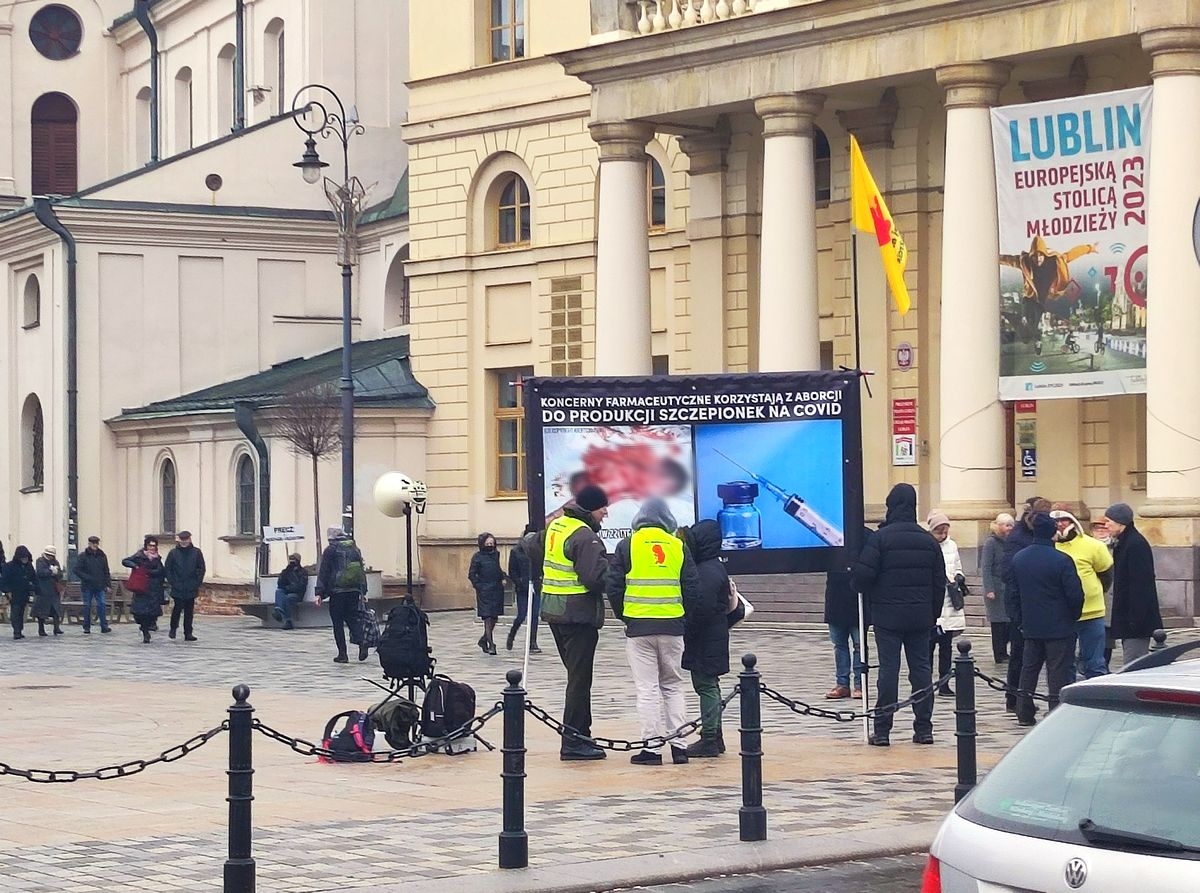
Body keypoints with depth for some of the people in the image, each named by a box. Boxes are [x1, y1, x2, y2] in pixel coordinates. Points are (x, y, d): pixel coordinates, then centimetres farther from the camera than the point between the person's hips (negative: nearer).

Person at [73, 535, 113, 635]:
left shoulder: (102, 556, 9)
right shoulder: (83, 556, -1)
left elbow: (106, 572, 13)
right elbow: (77, 570, -6)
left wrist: (108, 584, 5)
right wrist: (87, 578, -15)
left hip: (99, 586, 2)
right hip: (87, 586, -2)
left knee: (101, 605, -6)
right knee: (87, 606, 3)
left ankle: (104, 626, -5)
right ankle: (86, 628, 10)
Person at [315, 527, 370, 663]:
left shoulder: (330, 550, -3)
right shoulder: (354, 549, 13)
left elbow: (323, 572, -5)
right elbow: (362, 571, 16)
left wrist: (320, 593, -4)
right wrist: (363, 591, 19)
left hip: (337, 591, -5)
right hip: (354, 590, 5)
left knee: (338, 623, 2)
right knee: (351, 619, 12)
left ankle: (342, 653, -1)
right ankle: (362, 642, -13)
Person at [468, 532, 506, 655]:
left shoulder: (496, 555, 11)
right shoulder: (477, 557, -5)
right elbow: (471, 574, -4)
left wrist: (503, 578, 8)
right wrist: (479, 586, -12)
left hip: (497, 590, 6)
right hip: (484, 592, -6)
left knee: (494, 618, 11)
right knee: (487, 618, -7)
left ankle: (483, 640, 29)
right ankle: (491, 645, -7)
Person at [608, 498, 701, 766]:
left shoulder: (628, 545, -2)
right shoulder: (679, 547, 3)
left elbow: (614, 586, -2)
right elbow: (692, 588, 3)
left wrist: (622, 613, 13)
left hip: (638, 626, -2)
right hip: (672, 626, 2)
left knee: (647, 689, 1)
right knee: (673, 686, 13)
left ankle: (652, 748, -1)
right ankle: (679, 745, 10)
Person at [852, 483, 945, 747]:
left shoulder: (880, 538, -10)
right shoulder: (928, 540, 6)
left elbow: (863, 575, -15)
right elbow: (940, 582, 9)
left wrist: (869, 596, 7)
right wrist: (934, 614, 17)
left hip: (888, 616, -4)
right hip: (921, 617, 4)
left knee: (888, 669, -2)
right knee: (921, 668, 7)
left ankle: (882, 730, -1)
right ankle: (923, 729, 8)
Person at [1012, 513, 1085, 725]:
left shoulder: (1018, 559, 2)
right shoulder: (1061, 560, -18)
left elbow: (1014, 591, 10)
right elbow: (1075, 595, -16)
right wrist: (1073, 616, 2)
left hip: (1030, 626, 6)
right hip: (1059, 627, -5)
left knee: (1029, 668, 14)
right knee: (1059, 671, 0)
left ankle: (1024, 713, 17)